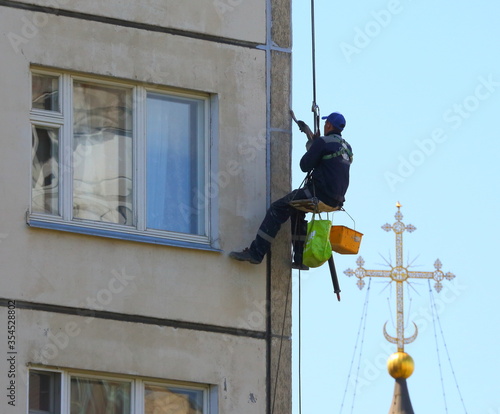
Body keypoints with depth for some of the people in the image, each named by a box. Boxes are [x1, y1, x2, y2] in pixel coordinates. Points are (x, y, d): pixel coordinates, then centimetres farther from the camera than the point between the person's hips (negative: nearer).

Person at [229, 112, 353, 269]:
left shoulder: (323, 142, -11)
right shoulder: (347, 147, 16)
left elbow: (305, 166, -10)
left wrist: (309, 148, 10)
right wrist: (310, 135, 40)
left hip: (320, 193, -9)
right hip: (336, 198, 9)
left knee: (278, 208, -4)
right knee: (297, 210, 30)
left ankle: (256, 253, -10)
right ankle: (300, 259, 26)